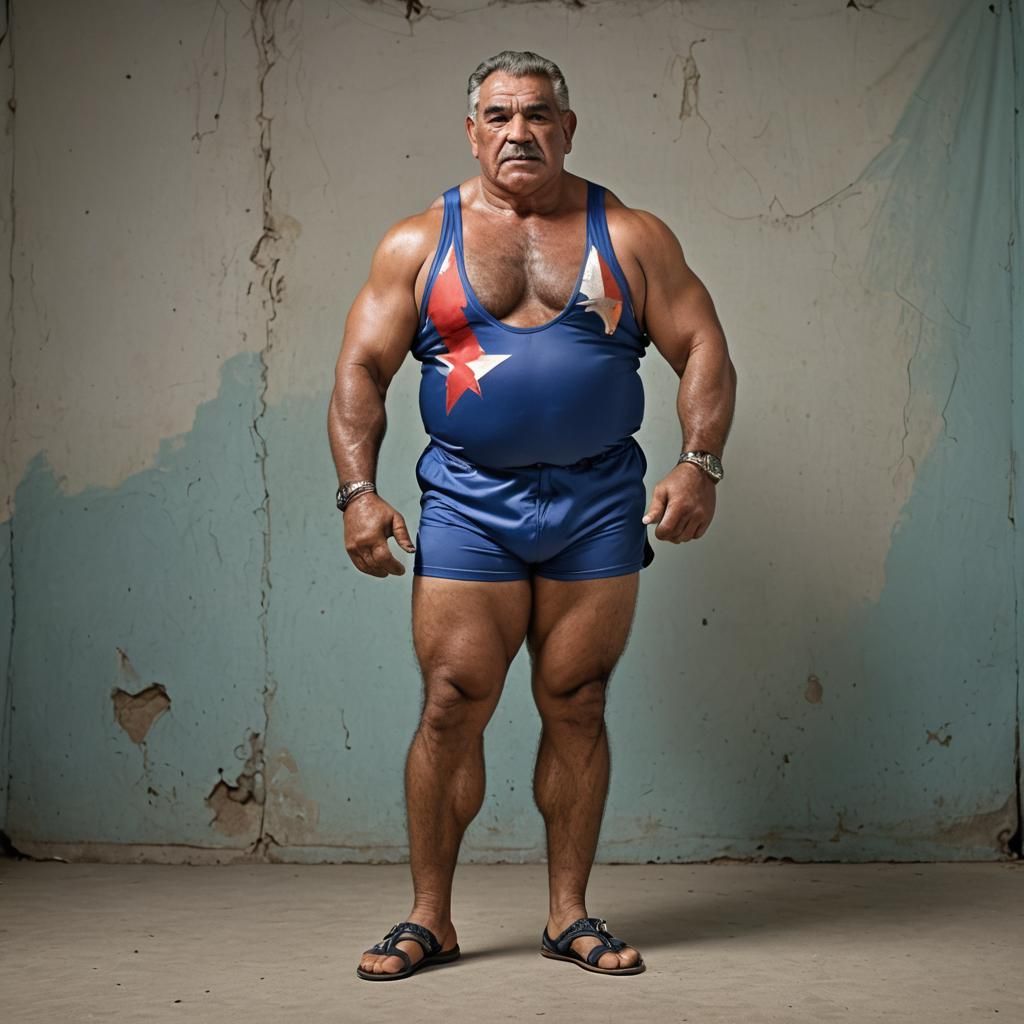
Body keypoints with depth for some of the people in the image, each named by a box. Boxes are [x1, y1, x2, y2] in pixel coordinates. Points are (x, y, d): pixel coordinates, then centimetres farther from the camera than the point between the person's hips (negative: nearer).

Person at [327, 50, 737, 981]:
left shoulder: (631, 237, 6)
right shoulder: (417, 245, 6)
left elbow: (704, 351, 4)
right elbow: (361, 370, 4)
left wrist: (701, 464, -10)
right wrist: (358, 492, -9)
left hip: (600, 502, 1)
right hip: (467, 503, 0)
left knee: (577, 706, 5)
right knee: (452, 707, -3)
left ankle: (569, 913, 17)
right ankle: (429, 918, 9)